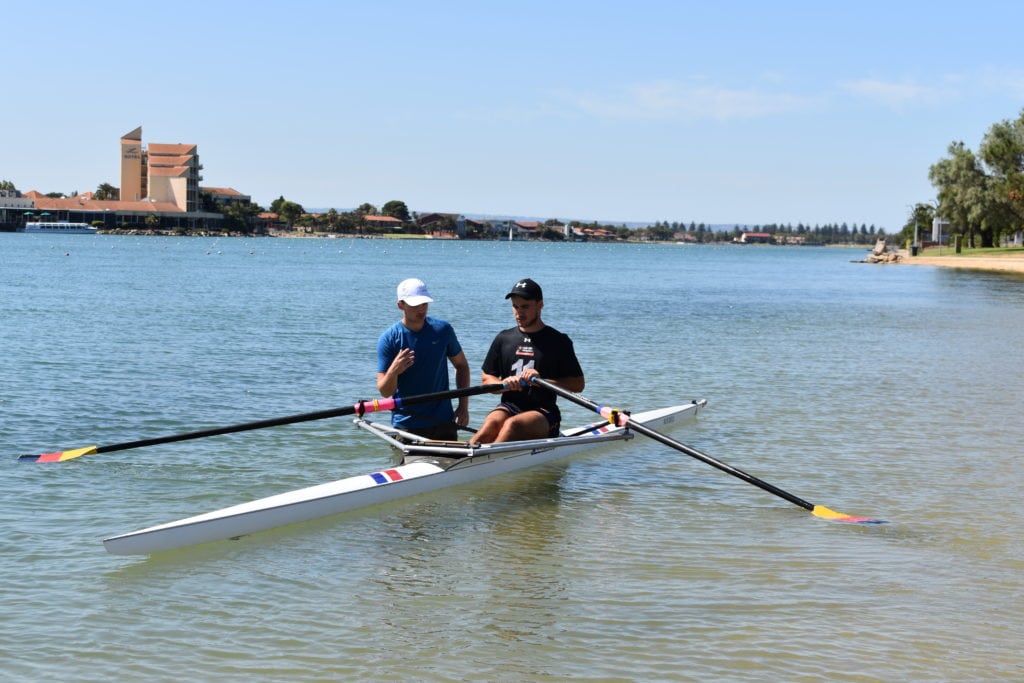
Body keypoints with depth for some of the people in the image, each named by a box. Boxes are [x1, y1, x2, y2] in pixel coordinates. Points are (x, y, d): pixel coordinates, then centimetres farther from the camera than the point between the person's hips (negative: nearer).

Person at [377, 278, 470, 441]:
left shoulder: (442, 330, 1)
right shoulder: (388, 339, -7)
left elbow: (461, 365, 14)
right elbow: (384, 391, -8)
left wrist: (464, 406, 5)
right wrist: (393, 371, -30)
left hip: (443, 423, 2)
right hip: (406, 425, -2)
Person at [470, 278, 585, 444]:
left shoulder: (559, 341, 4)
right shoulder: (504, 338, 14)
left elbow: (578, 384, 0)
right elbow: (487, 379, 16)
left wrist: (542, 381, -13)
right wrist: (504, 384, -8)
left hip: (544, 413, -3)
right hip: (509, 406, 3)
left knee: (512, 424, -35)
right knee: (492, 423, -33)